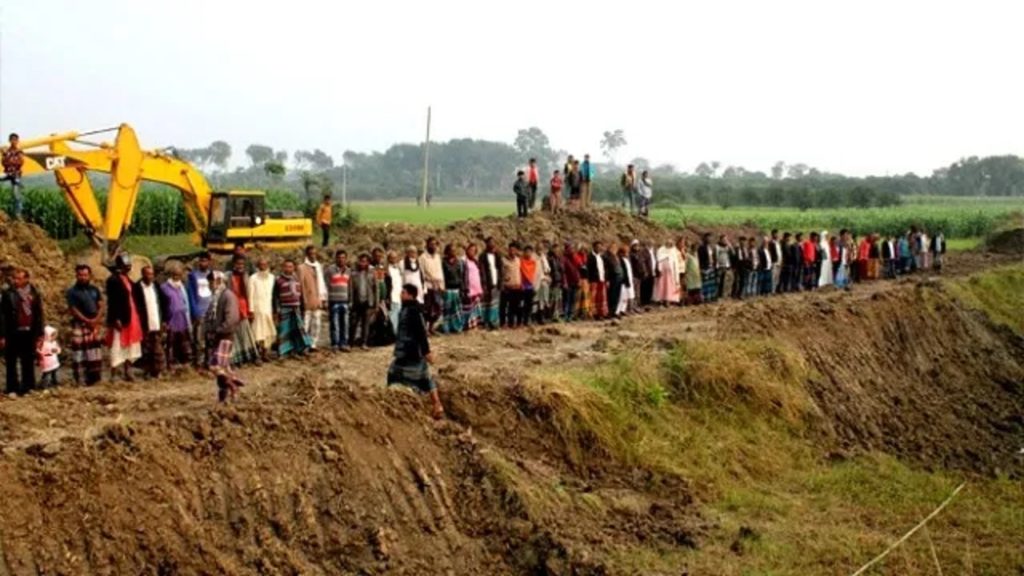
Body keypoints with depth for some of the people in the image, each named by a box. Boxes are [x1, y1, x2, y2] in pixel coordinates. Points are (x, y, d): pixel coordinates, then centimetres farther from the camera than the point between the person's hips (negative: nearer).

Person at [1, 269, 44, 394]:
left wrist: (39, 334, 6)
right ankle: (12, 389, 6)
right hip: (13, 333, -2)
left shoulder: (34, 294, 5)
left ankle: (28, 388, 16)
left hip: (29, 333, 2)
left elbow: (39, 315, 9)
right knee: (11, 363, 2)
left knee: (28, 363, 9)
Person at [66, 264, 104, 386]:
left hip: (94, 325, 5)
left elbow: (101, 306, 7)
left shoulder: (95, 290, 11)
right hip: (80, 325, -5)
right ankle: (80, 381, -5)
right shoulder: (72, 292, -3)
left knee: (95, 354, 7)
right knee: (79, 353, -6)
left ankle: (94, 379, 15)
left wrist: (96, 320, -10)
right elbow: (73, 310, -10)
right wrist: (87, 321, -15)